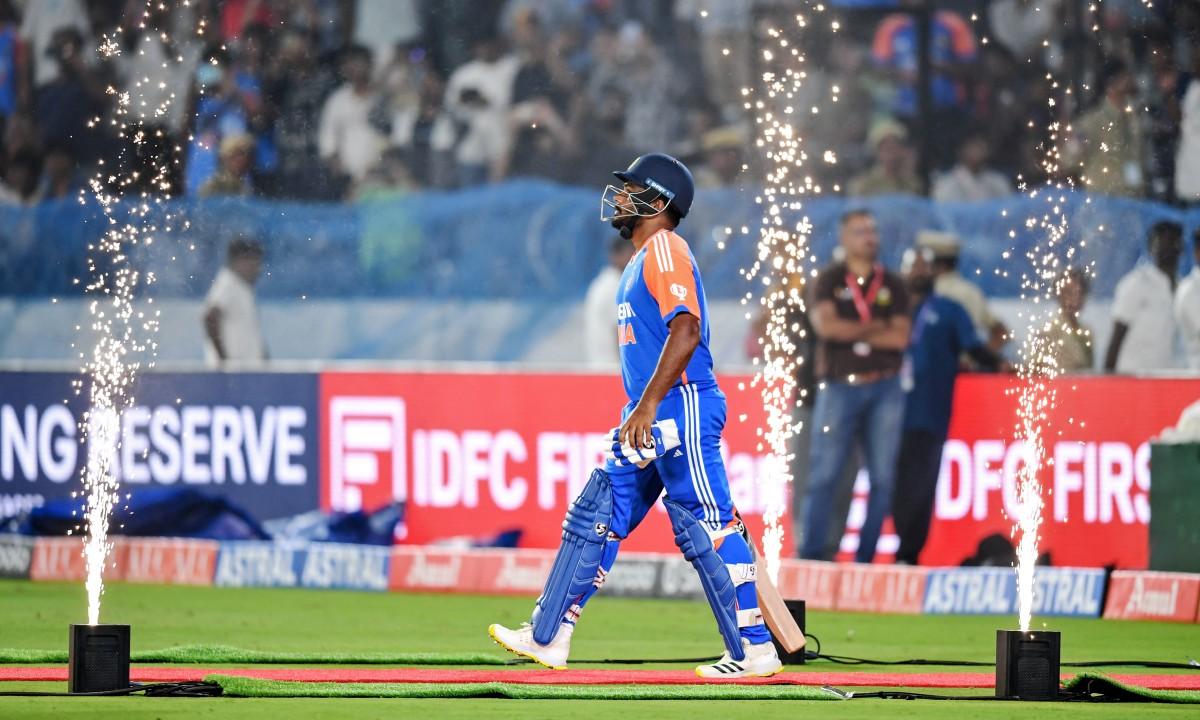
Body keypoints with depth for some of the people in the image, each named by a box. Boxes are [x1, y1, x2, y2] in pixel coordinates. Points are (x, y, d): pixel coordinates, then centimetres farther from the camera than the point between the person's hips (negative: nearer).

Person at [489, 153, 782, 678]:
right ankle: (548, 637, 12)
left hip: (681, 407, -10)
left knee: (708, 527, -9)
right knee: (595, 517, 9)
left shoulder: (665, 250, -10)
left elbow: (686, 331, -22)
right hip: (649, 418, 10)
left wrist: (648, 405, -26)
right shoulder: (642, 259, 21)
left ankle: (754, 649, -7)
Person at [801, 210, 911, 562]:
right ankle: (812, 553, -5)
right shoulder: (828, 280, 6)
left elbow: (900, 337, 0)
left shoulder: (892, 285, 12)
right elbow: (825, 324, -10)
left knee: (882, 477, 0)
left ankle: (866, 557, 5)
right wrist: (875, 327, -5)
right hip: (839, 385, -2)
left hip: (884, 389, 2)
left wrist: (850, 332, -5)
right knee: (824, 473, -7)